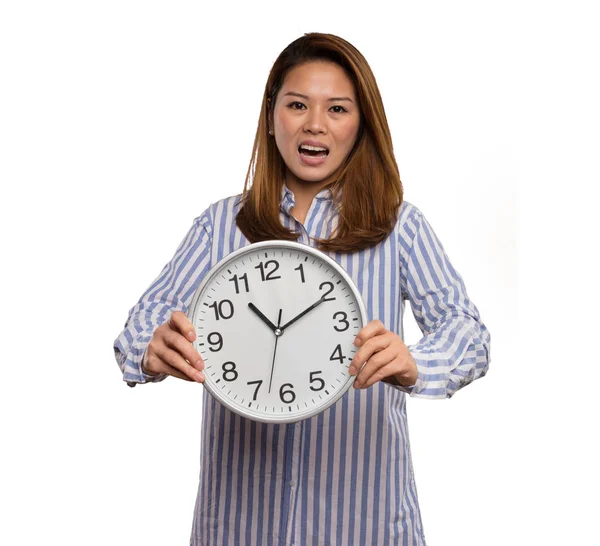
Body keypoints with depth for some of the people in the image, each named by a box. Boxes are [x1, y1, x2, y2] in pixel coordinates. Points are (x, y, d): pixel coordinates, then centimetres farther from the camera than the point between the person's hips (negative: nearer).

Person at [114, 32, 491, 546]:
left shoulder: (399, 226, -5)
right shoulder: (221, 224, 0)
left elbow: (469, 334, -13)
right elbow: (150, 315, -6)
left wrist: (412, 365, -35)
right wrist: (154, 350, -30)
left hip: (360, 501, -1)